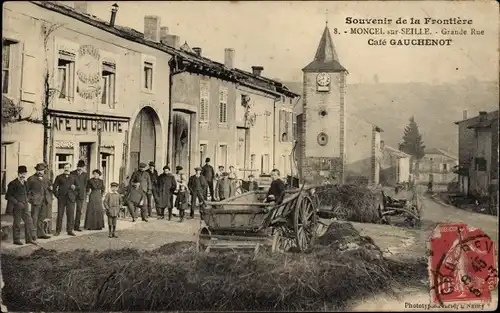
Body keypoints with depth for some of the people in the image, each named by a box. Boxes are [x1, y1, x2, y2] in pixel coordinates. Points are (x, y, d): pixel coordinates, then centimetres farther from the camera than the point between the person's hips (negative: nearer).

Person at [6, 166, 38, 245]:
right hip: (17, 207, -6)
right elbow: (8, 196, -11)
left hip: (25, 206, 6)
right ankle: (16, 240, 12)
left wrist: (26, 200, 9)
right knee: (17, 223, 2)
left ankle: (30, 239, 8)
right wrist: (17, 202, -16)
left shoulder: (25, 183, 10)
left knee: (29, 221, 3)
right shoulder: (13, 184, -10)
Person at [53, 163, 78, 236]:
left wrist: (75, 194, 2)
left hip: (70, 198, 1)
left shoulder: (73, 177, 12)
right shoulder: (59, 177, 8)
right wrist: (57, 195, -1)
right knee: (60, 214, 0)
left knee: (70, 215, -1)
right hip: (61, 198, -1)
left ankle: (70, 230, 6)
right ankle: (58, 231, 6)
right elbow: (54, 187, 8)